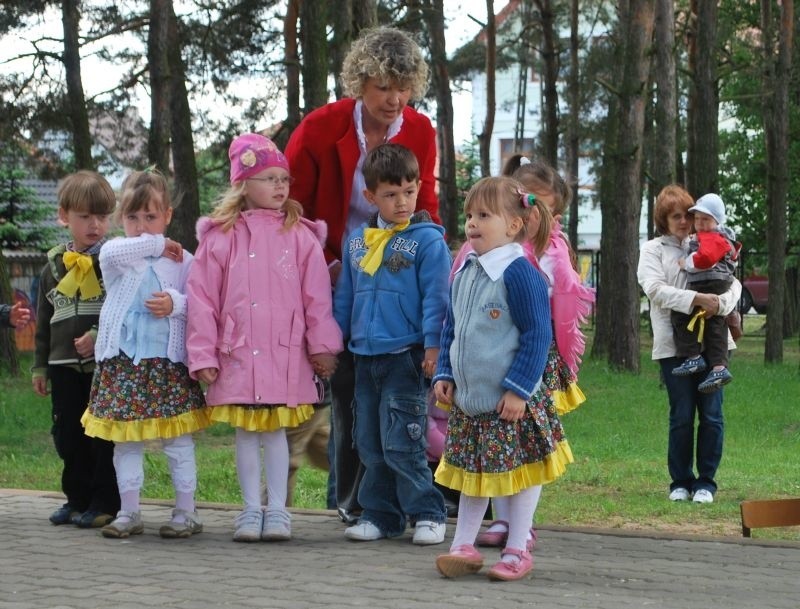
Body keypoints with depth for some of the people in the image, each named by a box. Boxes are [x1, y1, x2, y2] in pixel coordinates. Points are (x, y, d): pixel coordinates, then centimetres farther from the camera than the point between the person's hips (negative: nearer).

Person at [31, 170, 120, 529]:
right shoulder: (55, 265, 10)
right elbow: (44, 321, 16)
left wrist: (99, 335, -19)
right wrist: (40, 365, 15)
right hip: (65, 366, 5)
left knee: (105, 435, -2)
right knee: (67, 435, 9)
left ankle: (105, 502, 8)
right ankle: (78, 499, 23)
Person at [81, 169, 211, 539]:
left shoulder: (181, 260, 4)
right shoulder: (117, 256, 4)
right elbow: (111, 252, -21)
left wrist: (175, 304, -18)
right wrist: (155, 244, -13)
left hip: (168, 363, -1)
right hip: (122, 363, 1)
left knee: (178, 440, 2)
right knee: (126, 441, 7)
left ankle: (186, 511, 10)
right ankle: (129, 512, 17)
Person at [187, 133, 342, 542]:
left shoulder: (300, 236, 1)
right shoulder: (220, 237, 1)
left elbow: (317, 295, 3)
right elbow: (201, 298, 2)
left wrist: (322, 345, 3)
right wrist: (202, 354, -1)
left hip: (286, 355, -1)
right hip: (237, 353, 1)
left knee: (275, 430, 5)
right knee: (245, 432, 7)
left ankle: (277, 509, 14)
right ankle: (251, 509, 17)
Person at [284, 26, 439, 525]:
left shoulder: (420, 132, -3)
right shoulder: (321, 128, -13)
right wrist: (327, 268, -10)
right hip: (337, 279, -2)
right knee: (349, 390, -1)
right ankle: (354, 499, 11)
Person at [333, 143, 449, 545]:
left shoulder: (427, 240, -6)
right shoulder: (356, 242, 11)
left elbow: (436, 298, -9)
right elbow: (344, 297, 19)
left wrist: (433, 346, -15)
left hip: (406, 357, -6)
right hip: (365, 357, 6)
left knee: (401, 444, -8)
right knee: (370, 444, 10)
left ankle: (427, 514, 2)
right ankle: (380, 514, 19)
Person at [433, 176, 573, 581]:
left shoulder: (519, 273, -16)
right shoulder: (464, 273, 9)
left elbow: (537, 334, -17)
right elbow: (451, 329, 19)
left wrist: (519, 389, -18)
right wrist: (444, 374, 9)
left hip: (513, 402, -7)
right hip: (468, 398, 8)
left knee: (518, 474, 3)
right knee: (471, 474, 13)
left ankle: (517, 551, 12)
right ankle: (464, 547, 19)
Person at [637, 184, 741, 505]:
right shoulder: (652, 250, 5)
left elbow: (733, 283, 7)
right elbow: (656, 289, -10)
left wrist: (721, 303, -16)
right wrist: (697, 299, -22)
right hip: (673, 344, -2)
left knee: (711, 414, 0)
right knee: (681, 416, 0)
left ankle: (705, 481, 10)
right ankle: (681, 482, 12)